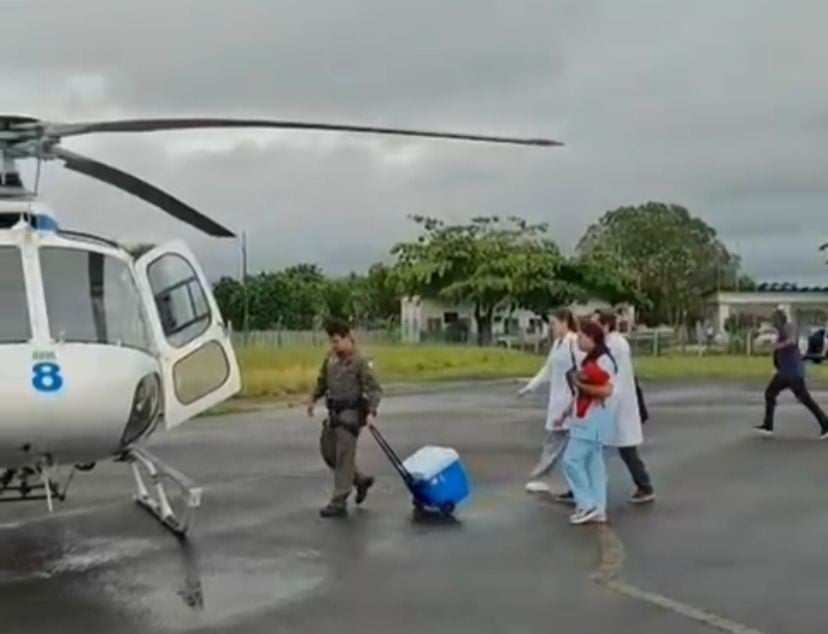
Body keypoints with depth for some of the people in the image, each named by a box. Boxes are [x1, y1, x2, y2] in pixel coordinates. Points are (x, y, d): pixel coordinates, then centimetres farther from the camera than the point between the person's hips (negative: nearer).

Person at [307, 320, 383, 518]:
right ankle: (361, 480, 29)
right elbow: (322, 381, 23)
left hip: (351, 413, -8)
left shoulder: (359, 362, -13)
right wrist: (313, 399, 17)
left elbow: (374, 389, -15)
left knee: (344, 457, -6)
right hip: (334, 412, 8)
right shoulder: (330, 358, 7)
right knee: (328, 453, 13)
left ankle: (339, 503, -1)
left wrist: (371, 413, -26)